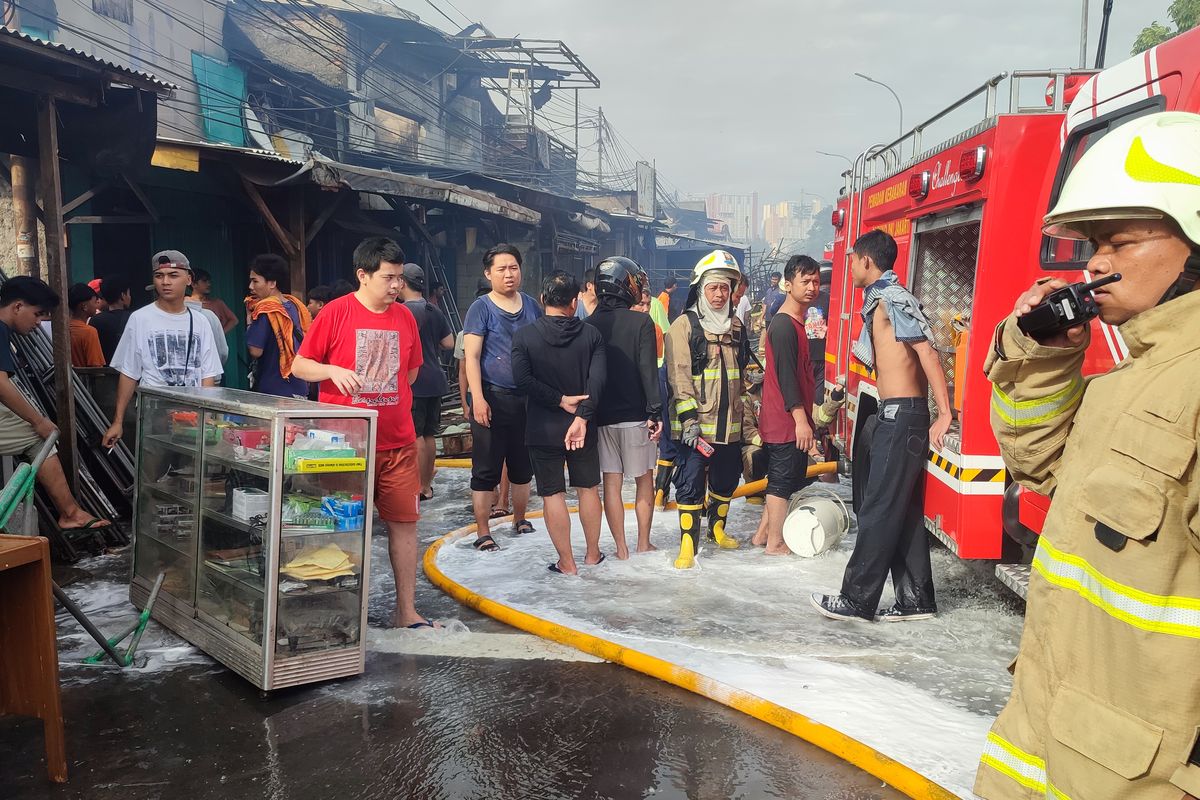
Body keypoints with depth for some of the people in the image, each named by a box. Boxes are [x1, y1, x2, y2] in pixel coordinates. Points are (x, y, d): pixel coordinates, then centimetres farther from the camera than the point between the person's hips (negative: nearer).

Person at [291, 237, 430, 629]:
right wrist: (333, 370, -20)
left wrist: (389, 399, 10)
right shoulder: (336, 312, -5)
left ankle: (406, 611, 17)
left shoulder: (404, 317, 7)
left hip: (399, 442, 4)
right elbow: (299, 365, -3)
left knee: (404, 521, 6)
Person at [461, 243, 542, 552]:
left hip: (527, 399, 5)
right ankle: (483, 534, 9)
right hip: (493, 399, -5)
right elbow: (471, 356, -10)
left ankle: (519, 520, 33)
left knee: (523, 466, 16)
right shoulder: (481, 308, -5)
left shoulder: (532, 306, 9)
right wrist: (478, 398, -19)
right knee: (486, 470, 0)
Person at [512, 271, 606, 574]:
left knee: (553, 494, 6)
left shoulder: (524, 335, -8)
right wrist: (582, 416, -21)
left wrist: (560, 400, -11)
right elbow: (597, 380, -15)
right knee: (588, 488, 17)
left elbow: (522, 380, -17)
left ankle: (567, 563, 11)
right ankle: (592, 554, 27)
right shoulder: (591, 334, -4)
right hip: (582, 426, 2)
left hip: (543, 429, -2)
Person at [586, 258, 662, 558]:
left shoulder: (589, 325, 2)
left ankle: (621, 547, 11)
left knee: (611, 481, 7)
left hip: (602, 415, 3)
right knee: (644, 480, 12)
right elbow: (648, 370, -12)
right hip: (635, 414, -3)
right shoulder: (641, 322, -8)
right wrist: (655, 412, -9)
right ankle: (643, 543, 19)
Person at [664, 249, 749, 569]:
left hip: (729, 423, 6)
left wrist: (746, 417, 20)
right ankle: (688, 543, 4)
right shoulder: (684, 325, -8)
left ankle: (717, 527, 38)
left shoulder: (735, 326, 12)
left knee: (726, 479, 17)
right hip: (696, 424, -6)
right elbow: (679, 376, -13)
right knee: (691, 483, -4)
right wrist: (689, 419, -18)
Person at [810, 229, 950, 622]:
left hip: (902, 415, -10)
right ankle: (915, 600, 18)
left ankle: (857, 599, 1)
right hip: (898, 416, 10)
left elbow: (928, 353, -20)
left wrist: (944, 414, -24)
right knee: (904, 511, 12)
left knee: (880, 511, -5)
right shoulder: (881, 300, 19)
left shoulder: (893, 298, -11)